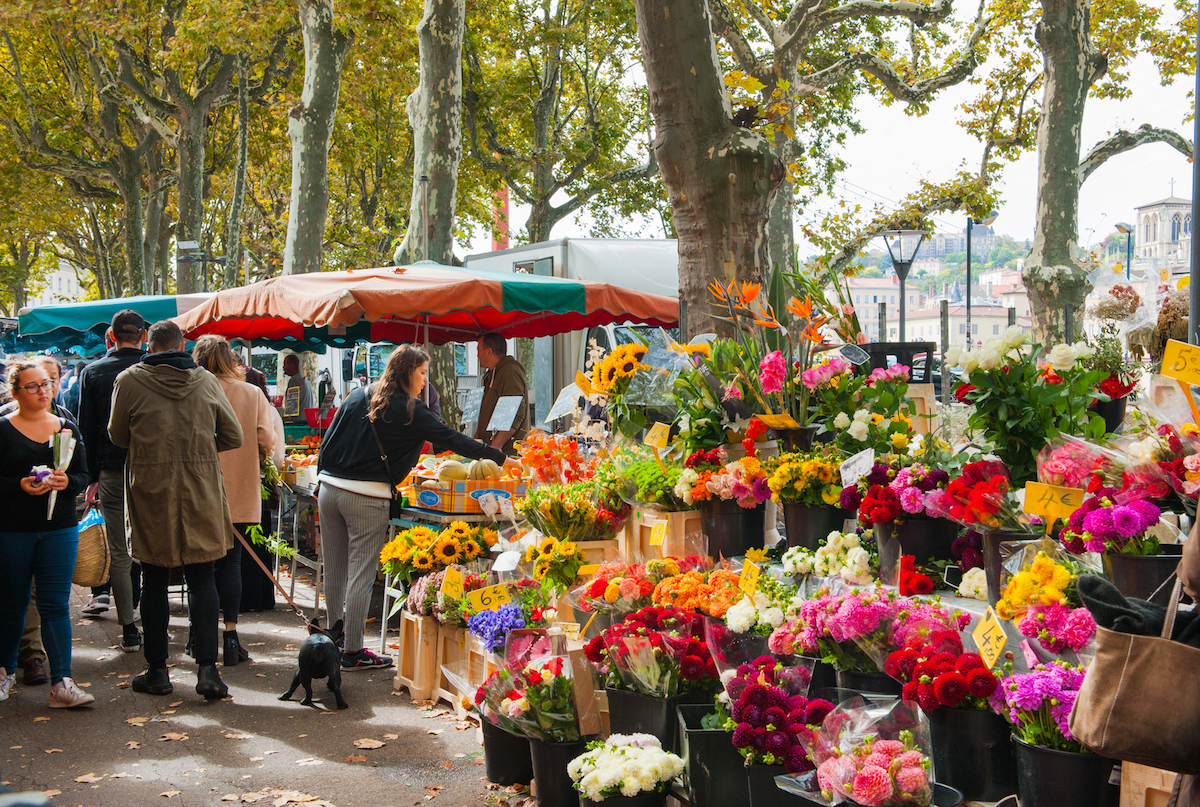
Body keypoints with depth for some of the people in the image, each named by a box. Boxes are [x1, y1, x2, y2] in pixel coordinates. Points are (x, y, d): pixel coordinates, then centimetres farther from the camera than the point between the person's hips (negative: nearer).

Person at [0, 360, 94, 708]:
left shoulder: (67, 428, 9)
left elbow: (83, 476, 8)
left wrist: (66, 482, -12)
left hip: (59, 528, 2)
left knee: (55, 604, -3)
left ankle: (61, 682, -5)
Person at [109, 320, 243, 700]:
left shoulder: (130, 380, -5)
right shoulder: (206, 381, 0)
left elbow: (117, 436, 6)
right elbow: (233, 437, 4)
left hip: (149, 490, -1)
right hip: (201, 493, 1)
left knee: (154, 582, 10)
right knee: (202, 579, 7)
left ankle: (157, 671, 15)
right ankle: (207, 667, -2)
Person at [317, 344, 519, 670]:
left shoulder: (358, 396, 13)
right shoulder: (409, 410, -7)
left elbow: (329, 438, 15)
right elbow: (452, 439, -6)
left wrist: (322, 480, 22)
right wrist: (500, 458, 1)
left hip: (329, 488, 7)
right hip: (365, 497, -7)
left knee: (334, 571, 14)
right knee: (360, 575, -1)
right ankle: (352, 652, 5)